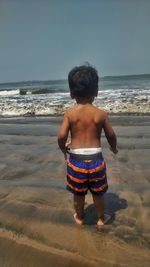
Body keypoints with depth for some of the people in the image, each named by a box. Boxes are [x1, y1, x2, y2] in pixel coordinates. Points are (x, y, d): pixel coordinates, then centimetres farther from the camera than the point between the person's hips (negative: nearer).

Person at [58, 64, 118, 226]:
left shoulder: (70, 113, -9)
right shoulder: (101, 114, -7)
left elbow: (61, 136, -13)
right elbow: (111, 135, 2)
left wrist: (63, 148, 9)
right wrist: (114, 147, 23)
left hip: (76, 158, 0)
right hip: (95, 158, 0)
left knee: (78, 193, 21)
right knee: (98, 193, 21)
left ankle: (79, 217, 44)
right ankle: (101, 218, 42)